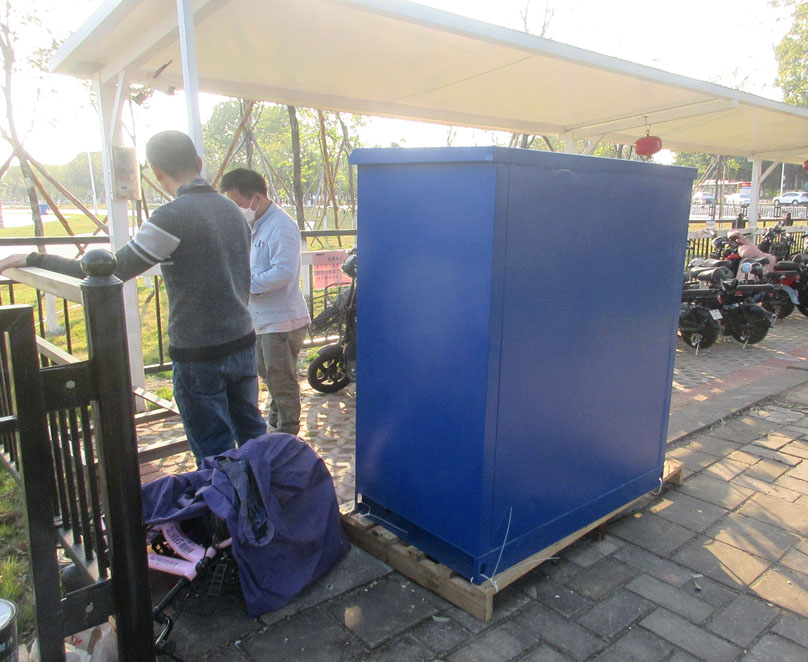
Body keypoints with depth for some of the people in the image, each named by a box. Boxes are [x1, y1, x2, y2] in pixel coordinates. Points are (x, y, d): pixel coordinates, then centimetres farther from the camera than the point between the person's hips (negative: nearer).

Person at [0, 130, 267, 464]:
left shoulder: (172, 217, -17)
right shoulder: (232, 210, 6)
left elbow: (112, 271, -15)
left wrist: (34, 260, -5)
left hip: (199, 356, -7)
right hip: (243, 343, 7)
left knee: (215, 452, 6)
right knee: (253, 436, 19)